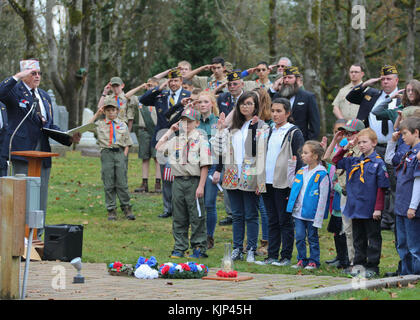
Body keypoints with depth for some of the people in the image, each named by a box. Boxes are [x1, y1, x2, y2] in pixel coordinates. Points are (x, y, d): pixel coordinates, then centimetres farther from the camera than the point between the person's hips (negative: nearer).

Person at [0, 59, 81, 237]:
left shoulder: (45, 96, 20)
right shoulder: (15, 90, -1)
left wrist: (69, 137, 6)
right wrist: (17, 77, -25)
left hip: (43, 154, 7)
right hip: (22, 152, -7)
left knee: (40, 198, 7)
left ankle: (37, 236, 14)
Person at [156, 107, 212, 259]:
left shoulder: (201, 140, -4)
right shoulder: (176, 140, 13)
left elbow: (205, 165, -7)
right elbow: (158, 147, 17)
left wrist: (201, 186, -14)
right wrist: (170, 131, 13)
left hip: (194, 181, -5)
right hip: (178, 181, 5)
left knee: (197, 217, -1)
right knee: (179, 217, 9)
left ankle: (199, 248, 5)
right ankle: (179, 248, 15)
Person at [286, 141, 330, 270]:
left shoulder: (322, 174, -11)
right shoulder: (301, 172, 8)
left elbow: (323, 197, -12)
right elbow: (292, 183, 24)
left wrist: (318, 218, -15)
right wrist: (291, 166, 14)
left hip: (312, 214, -6)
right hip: (299, 212, 6)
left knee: (312, 238, 6)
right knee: (299, 237, 7)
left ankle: (313, 261, 15)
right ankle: (301, 260, 17)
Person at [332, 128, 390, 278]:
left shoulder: (378, 163, -9)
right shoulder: (354, 162, 9)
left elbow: (382, 188, -10)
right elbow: (336, 160, 19)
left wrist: (378, 208, -14)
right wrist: (346, 147, 5)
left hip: (371, 210, -6)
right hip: (355, 208, 6)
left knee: (373, 238, 4)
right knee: (358, 238, 13)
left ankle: (373, 267, 9)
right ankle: (359, 264, 21)